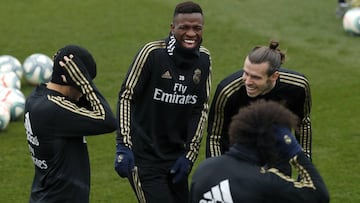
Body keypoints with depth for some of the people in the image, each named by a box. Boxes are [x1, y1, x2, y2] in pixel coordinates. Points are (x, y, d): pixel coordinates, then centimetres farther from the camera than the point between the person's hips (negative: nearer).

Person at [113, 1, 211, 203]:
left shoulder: (204, 59, 2)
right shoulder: (153, 53, -15)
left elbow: (201, 108, 9)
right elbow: (126, 97, -11)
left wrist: (190, 155, 5)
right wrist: (123, 147, -16)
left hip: (176, 157, 6)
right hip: (144, 157, -6)